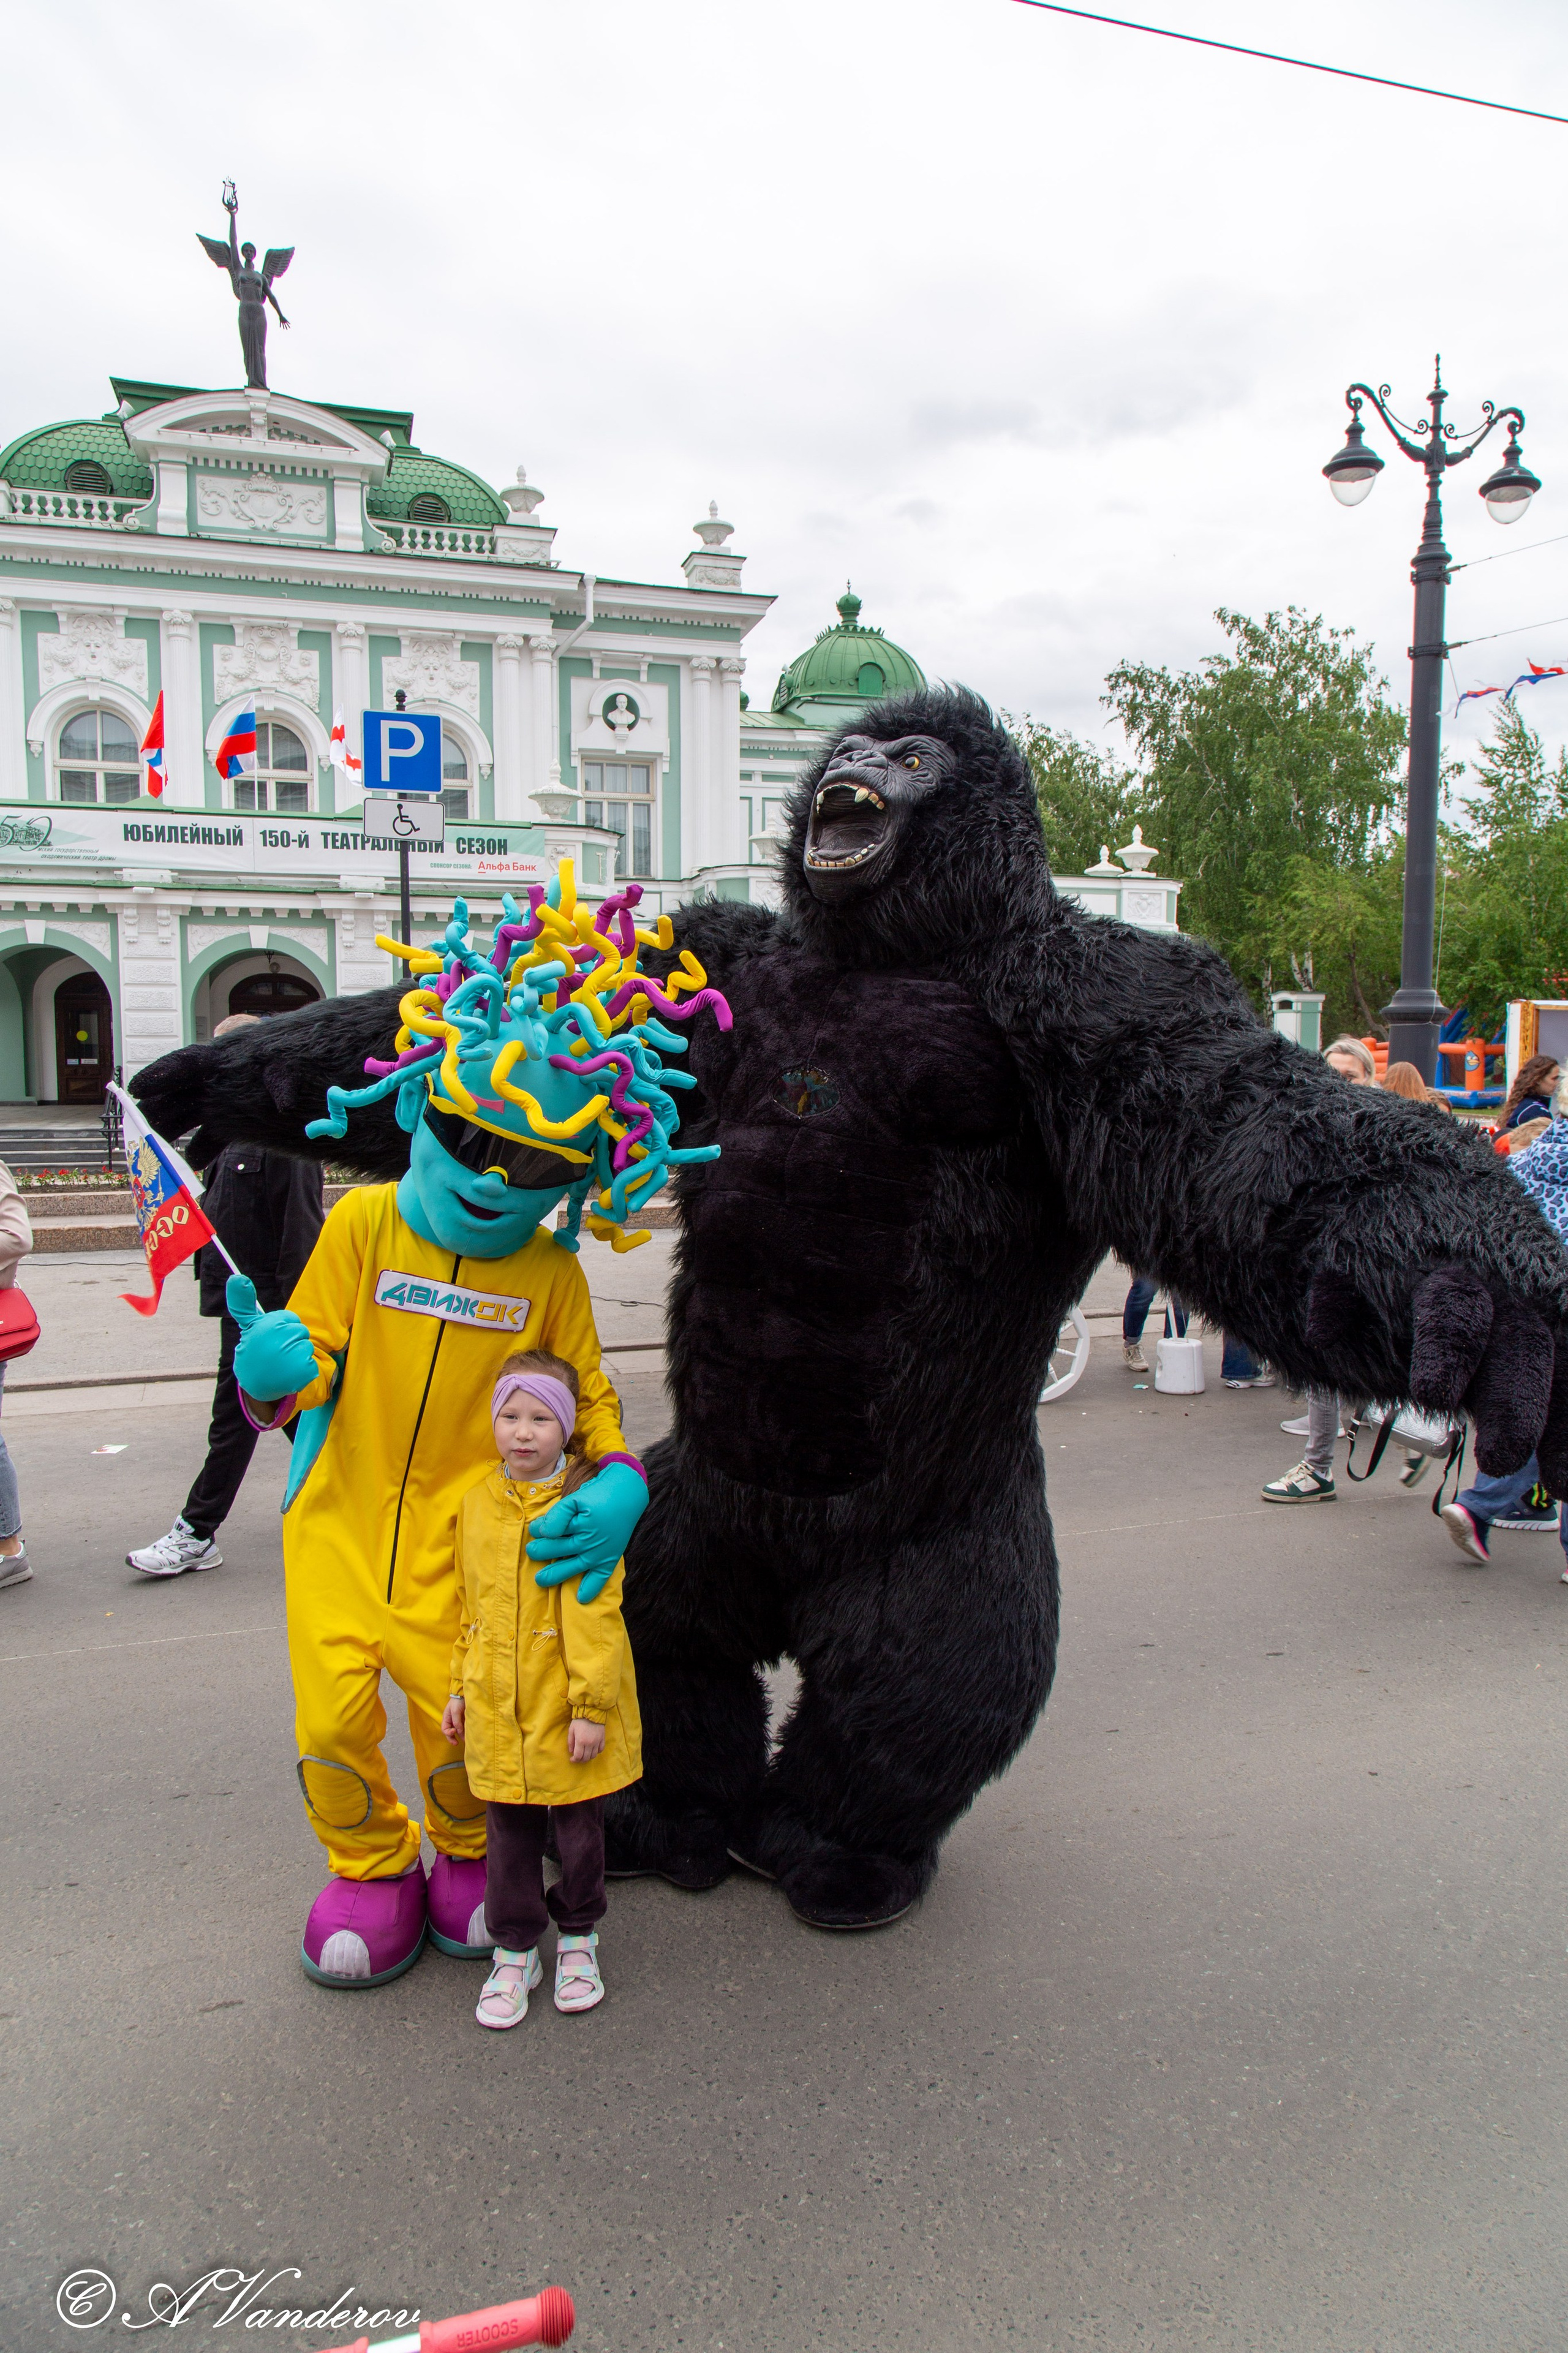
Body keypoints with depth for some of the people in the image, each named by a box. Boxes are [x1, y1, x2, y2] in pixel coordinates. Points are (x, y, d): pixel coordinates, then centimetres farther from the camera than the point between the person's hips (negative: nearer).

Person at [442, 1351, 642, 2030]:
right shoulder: (477, 1503, 4)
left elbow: (594, 1612, -14)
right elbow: (469, 1606, 13)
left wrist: (592, 1706, -15)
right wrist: (461, 1689, 14)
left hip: (568, 1709, -4)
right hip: (497, 1711, 4)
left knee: (579, 1830, 12)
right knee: (509, 1834, 12)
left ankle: (578, 1937, 34)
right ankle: (515, 1953, 29)